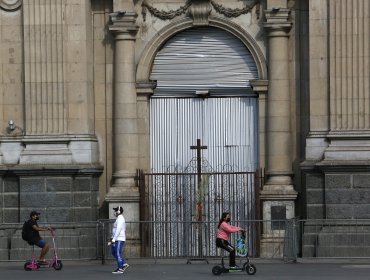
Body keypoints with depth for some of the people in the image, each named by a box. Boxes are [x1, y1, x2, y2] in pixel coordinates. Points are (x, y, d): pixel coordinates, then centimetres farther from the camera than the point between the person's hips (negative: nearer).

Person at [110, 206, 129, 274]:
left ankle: (120, 269, -6)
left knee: (118, 254, -8)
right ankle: (124, 264, 14)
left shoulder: (120, 219, -15)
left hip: (119, 240, -10)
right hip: (117, 239, 10)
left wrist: (113, 239, -26)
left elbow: (118, 230, -23)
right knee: (114, 253, 13)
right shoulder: (119, 219, 18)